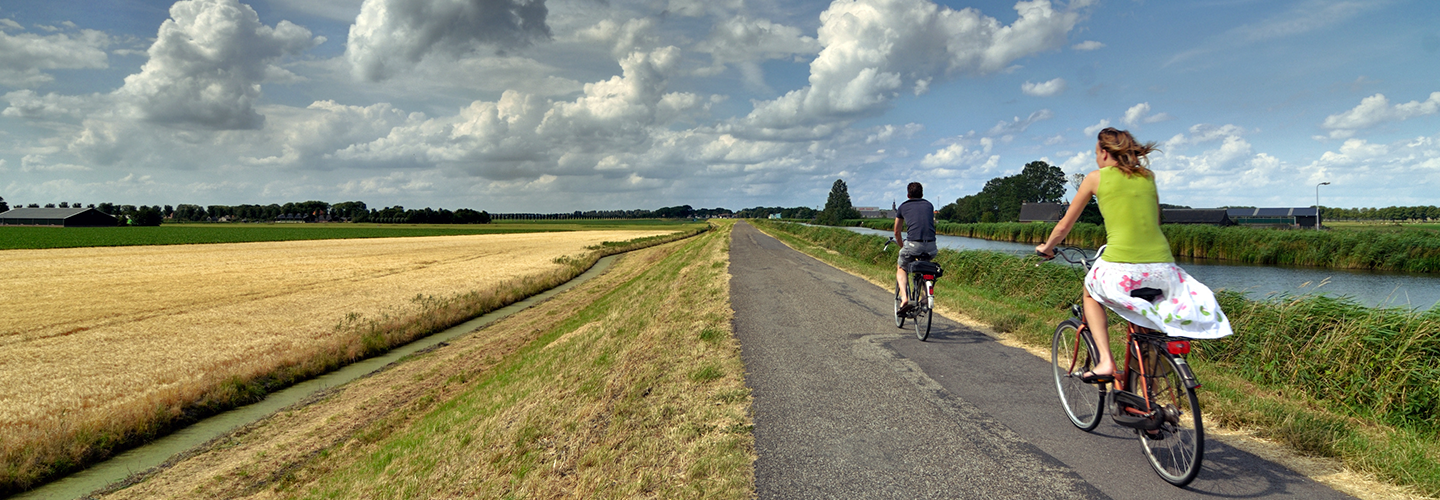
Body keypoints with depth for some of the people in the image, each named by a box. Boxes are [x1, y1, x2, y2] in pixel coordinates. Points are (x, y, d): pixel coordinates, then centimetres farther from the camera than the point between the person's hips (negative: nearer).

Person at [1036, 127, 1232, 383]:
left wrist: (1046, 247, 32)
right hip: (1162, 267, 4)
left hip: (1121, 270, -4)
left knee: (1090, 294, 28)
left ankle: (1105, 361, 10)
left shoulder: (1096, 178, 7)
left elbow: (1064, 226, 14)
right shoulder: (1148, 176, 18)